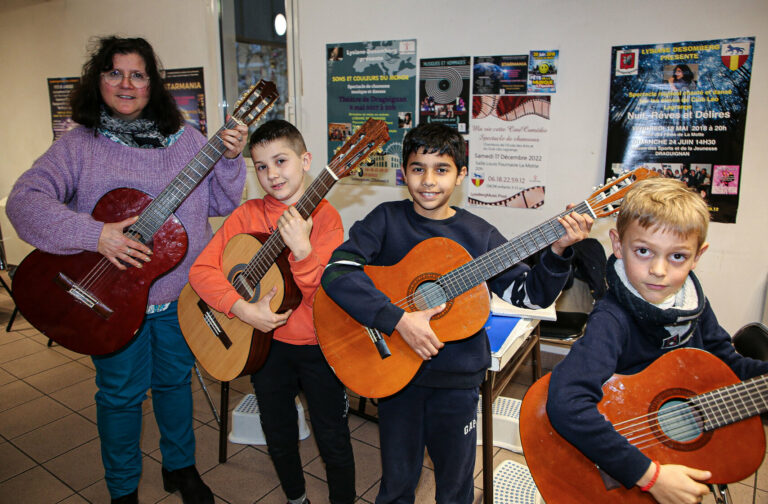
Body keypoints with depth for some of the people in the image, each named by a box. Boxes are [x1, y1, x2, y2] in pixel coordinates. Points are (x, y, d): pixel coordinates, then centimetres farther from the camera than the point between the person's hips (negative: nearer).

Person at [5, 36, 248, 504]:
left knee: (175, 379, 19)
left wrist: (230, 159, -16)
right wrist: (93, 234, -27)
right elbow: (24, 200, -14)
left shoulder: (185, 139, 3)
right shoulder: (80, 145, -4)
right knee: (121, 393, 13)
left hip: (181, 294, 2)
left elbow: (221, 204, 2)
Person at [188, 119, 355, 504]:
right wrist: (244, 310, -23)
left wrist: (302, 249, -35)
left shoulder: (324, 215, -12)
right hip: (266, 342, 3)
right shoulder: (248, 214, -4)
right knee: (279, 438, 20)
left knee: (333, 440, 8)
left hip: (317, 343, -3)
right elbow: (201, 270, -11)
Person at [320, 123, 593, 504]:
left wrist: (558, 251, -17)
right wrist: (399, 320, -28)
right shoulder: (387, 219, -7)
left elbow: (531, 295, 0)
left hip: (457, 379, 1)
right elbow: (337, 272, -21)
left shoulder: (478, 235, -3)